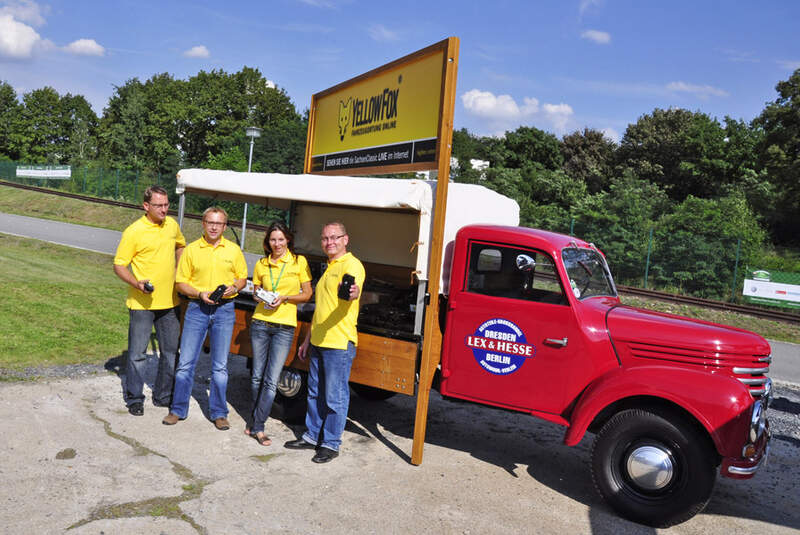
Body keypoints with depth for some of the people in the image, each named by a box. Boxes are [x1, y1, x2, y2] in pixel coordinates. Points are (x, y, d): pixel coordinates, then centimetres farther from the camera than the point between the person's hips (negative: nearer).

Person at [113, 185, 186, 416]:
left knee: (171, 352, 13)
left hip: (169, 301, 6)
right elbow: (119, 265, -8)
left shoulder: (172, 225, 6)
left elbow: (180, 245, 26)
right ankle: (134, 398, 20)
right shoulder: (134, 231, -11)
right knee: (137, 353, 3)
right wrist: (137, 283, -24)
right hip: (142, 303, -5)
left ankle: (164, 396, 28)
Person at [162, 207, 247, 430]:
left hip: (224, 310, 0)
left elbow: (242, 277, 12)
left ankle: (219, 413, 18)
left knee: (220, 366, 7)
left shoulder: (233, 250, 5)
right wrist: (200, 294, -13)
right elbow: (181, 282, 3)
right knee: (186, 362, 3)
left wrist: (233, 287, -9)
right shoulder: (191, 250, 2)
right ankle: (178, 409, 19)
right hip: (197, 309, 0)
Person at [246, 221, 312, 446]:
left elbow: (307, 294, 3)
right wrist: (259, 297, -4)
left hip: (285, 327, -3)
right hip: (260, 323, 3)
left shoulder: (299, 262, -1)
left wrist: (284, 297, -12)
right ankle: (256, 420, 25)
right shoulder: (261, 265, 7)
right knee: (257, 376, 9)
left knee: (271, 380, -5)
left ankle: (257, 426, 4)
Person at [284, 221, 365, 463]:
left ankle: (331, 444, 13)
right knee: (315, 393, 18)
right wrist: (308, 339, 25)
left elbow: (354, 290, -31)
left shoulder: (352, 265, -9)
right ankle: (312, 436, 32)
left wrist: (353, 293, -55)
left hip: (339, 343, -9)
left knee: (335, 397, 0)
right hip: (318, 342, 9)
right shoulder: (328, 268, 20)